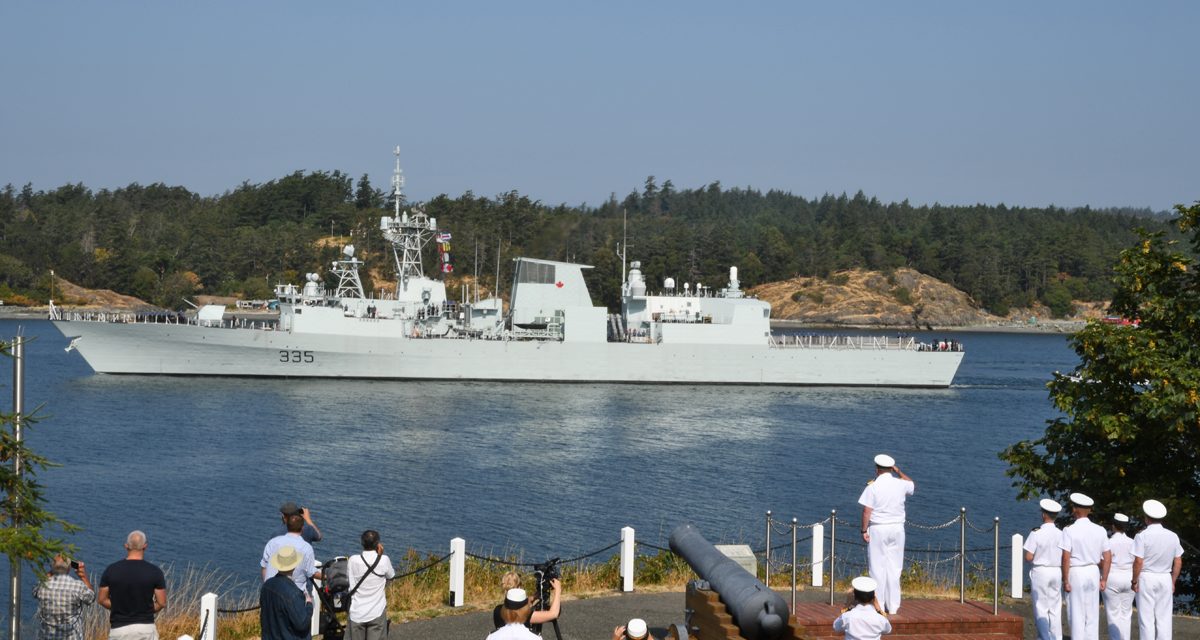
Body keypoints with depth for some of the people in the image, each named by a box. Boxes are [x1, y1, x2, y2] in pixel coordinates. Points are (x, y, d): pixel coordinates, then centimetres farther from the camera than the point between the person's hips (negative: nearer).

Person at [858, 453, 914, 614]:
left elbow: (867, 511, -12)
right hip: (897, 528, 3)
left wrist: (864, 530, -5)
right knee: (894, 567, 10)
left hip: (878, 529, -3)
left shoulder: (873, 487, -11)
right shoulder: (901, 484, 0)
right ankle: (893, 605, 12)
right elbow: (912, 484, 24)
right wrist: (899, 472, 21)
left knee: (877, 568, 3)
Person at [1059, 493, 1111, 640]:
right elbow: (1107, 557, 5)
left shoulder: (1070, 531, -10)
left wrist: (1065, 581, -9)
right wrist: (1104, 579, 12)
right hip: (1094, 572, 4)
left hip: (1076, 573, -4)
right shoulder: (1100, 530, 4)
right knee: (1092, 615, 10)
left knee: (1077, 615, 1)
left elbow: (1066, 558, -14)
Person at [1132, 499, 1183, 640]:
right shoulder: (1173, 536, 4)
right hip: (1166, 578, 4)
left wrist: (1134, 581, -4)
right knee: (1164, 618, 6)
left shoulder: (1142, 536, -10)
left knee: (1146, 618, 1)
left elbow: (1138, 562, -14)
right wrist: (1173, 582, 15)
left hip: (1146, 577, -4)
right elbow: (1178, 562, 6)